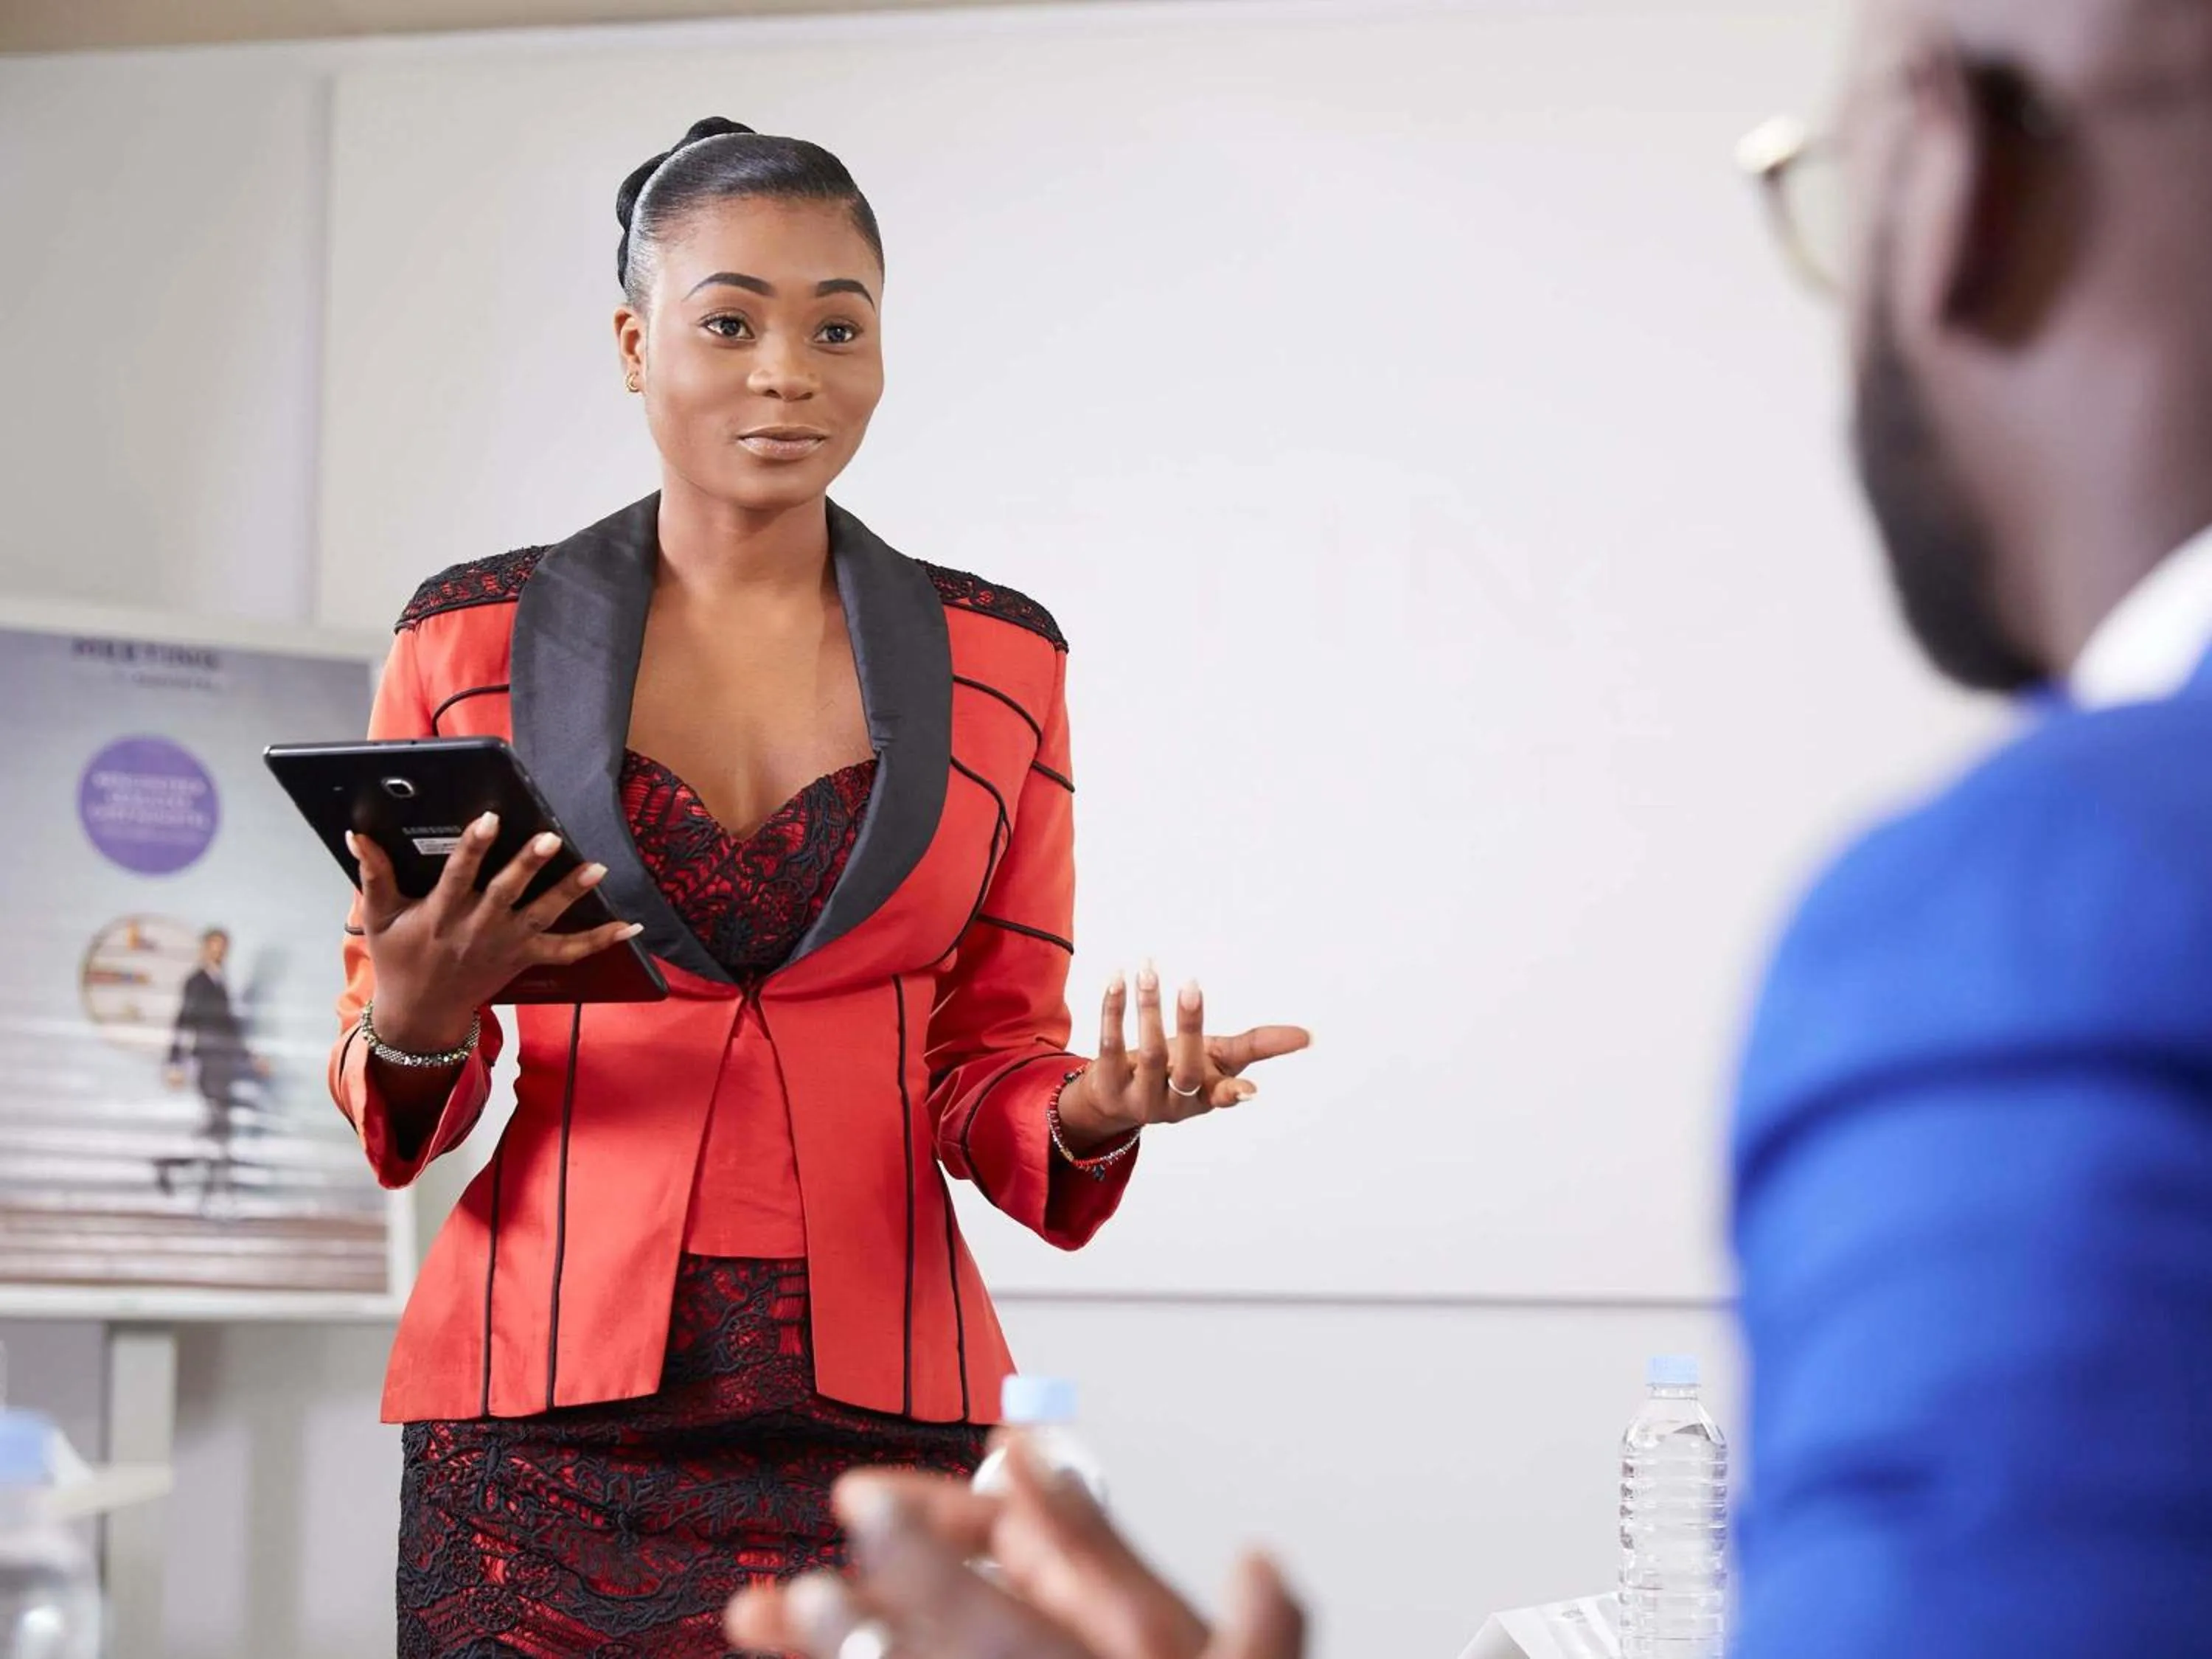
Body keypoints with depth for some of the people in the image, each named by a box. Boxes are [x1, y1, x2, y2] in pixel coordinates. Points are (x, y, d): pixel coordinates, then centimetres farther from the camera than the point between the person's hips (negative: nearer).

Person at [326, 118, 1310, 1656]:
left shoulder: (997, 660, 7)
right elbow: (384, 1080, 8)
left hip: (872, 1409, 1)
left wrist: (1089, 1115, -12)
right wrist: (418, 1025, -14)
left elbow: (984, 1066, 10)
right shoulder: (476, 640, 4)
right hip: (551, 1414, -1)